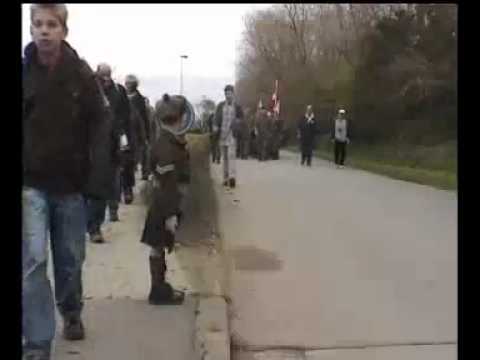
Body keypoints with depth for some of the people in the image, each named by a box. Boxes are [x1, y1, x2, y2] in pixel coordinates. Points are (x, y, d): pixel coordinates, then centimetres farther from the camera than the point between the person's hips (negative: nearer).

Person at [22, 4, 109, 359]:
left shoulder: (82, 73, -3)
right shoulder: (26, 71, -3)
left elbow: (98, 126, -4)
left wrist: (96, 177, -12)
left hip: (71, 183, 1)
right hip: (31, 183, -1)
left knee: (70, 259, 14)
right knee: (32, 261, -9)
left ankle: (72, 313, 39)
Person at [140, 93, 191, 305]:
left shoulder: (171, 142, 8)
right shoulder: (167, 147, -22)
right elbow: (167, 185, -24)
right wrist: (170, 214, -23)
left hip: (169, 205, 9)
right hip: (165, 207, -9)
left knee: (160, 247, 16)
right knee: (158, 247, 1)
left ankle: (160, 287, 26)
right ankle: (159, 292, 10)